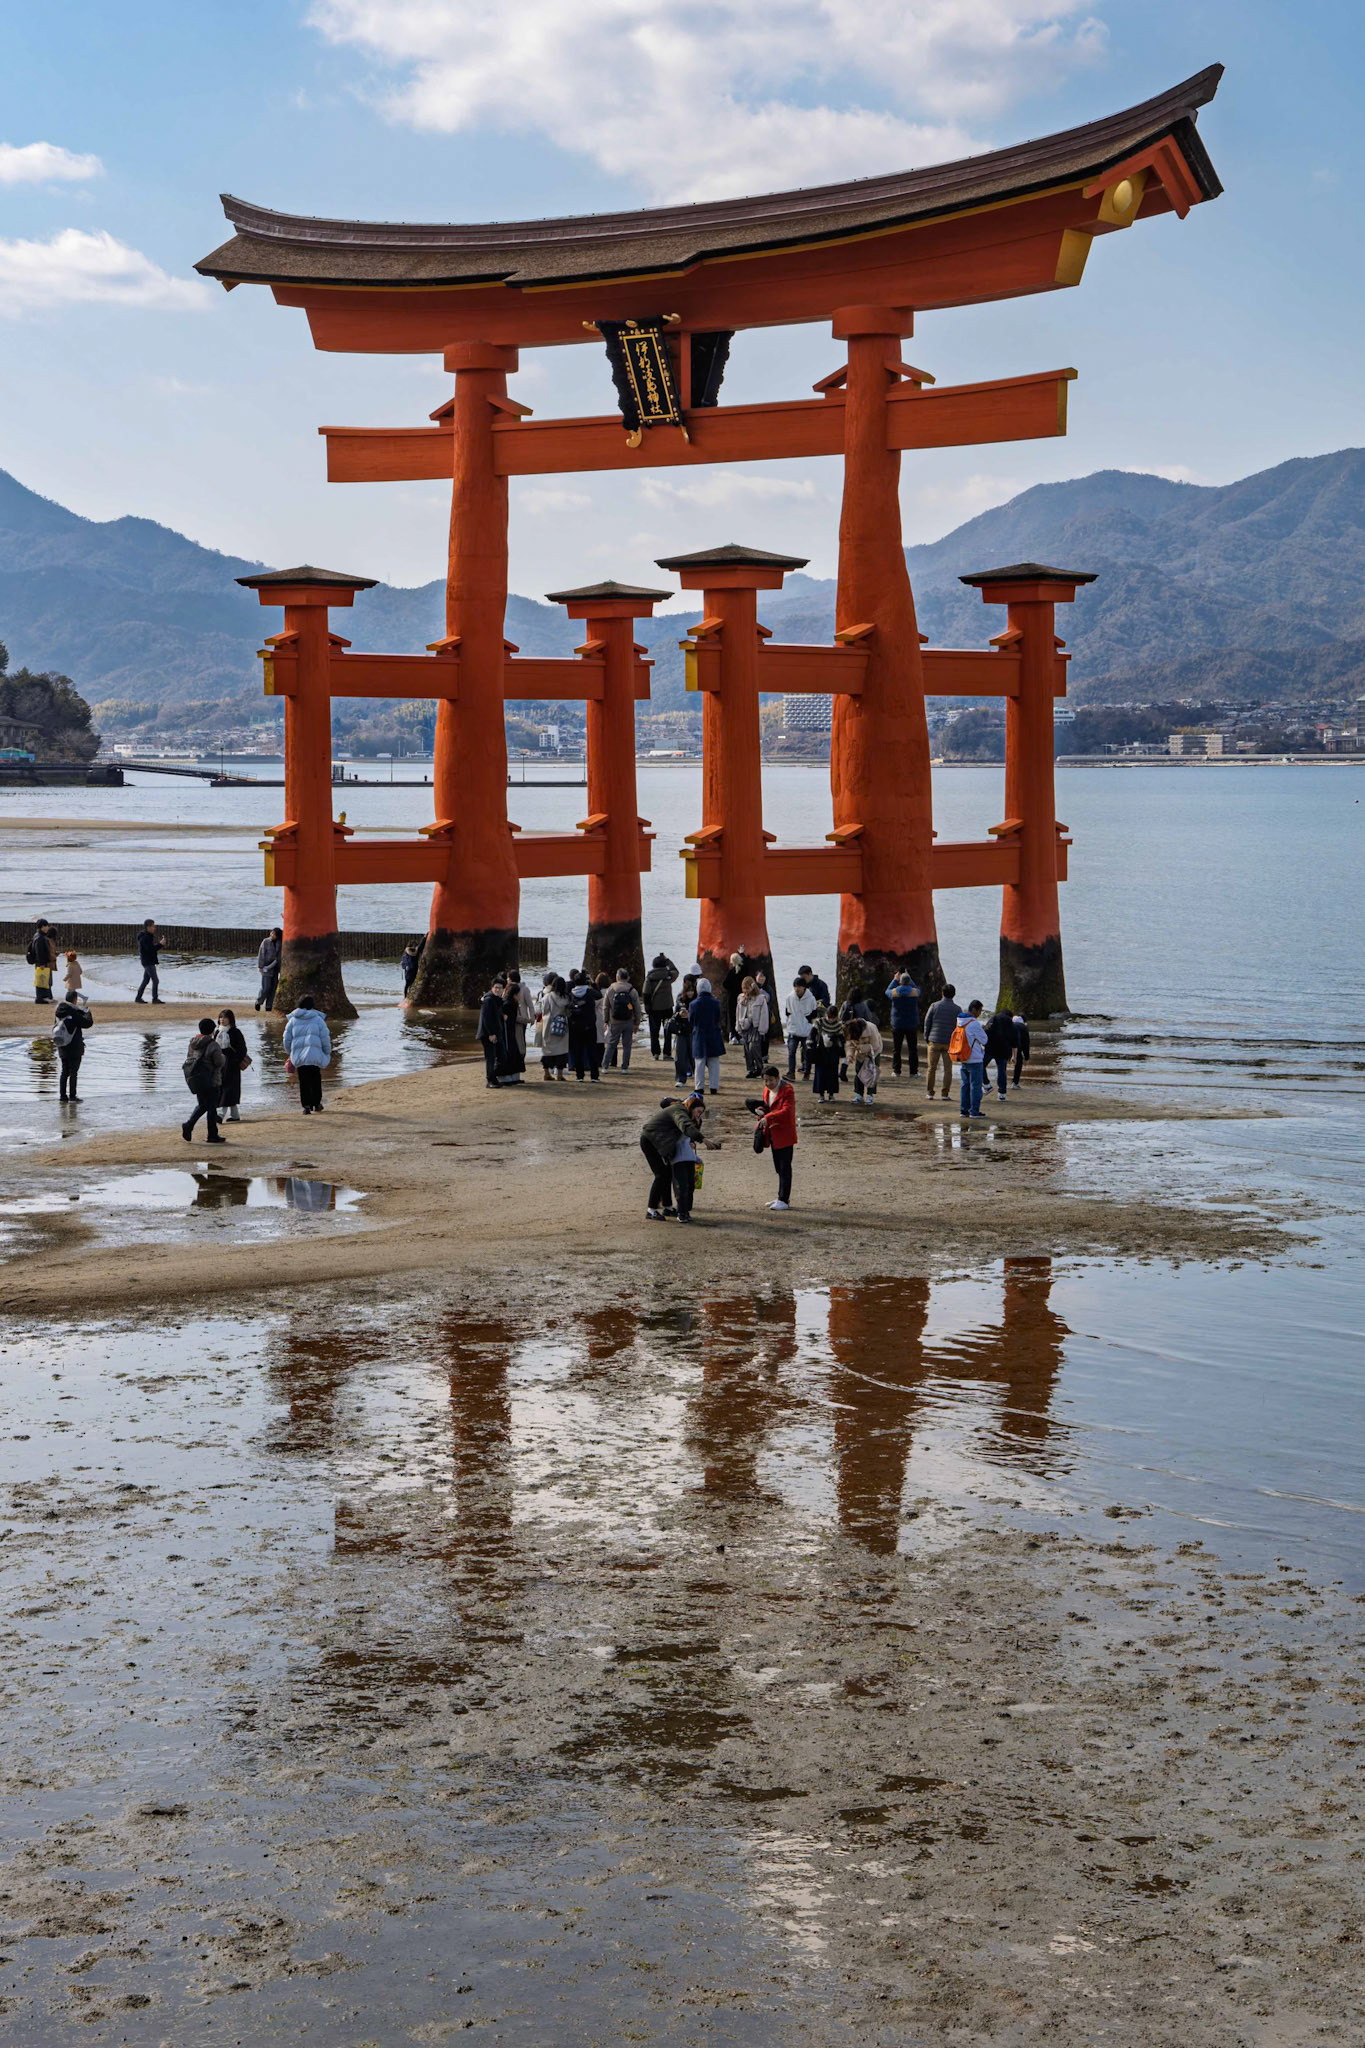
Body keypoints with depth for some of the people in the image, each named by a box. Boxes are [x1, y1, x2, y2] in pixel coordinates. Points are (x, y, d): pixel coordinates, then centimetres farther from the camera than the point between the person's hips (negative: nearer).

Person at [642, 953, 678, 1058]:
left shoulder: (649, 977, -6)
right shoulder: (668, 975, -4)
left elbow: (646, 994, -6)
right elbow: (675, 971, 21)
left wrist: (647, 1008, 0)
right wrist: (667, 960, 28)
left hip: (654, 1009, -1)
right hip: (667, 1007, 1)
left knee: (654, 1031, 6)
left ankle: (655, 1053, 3)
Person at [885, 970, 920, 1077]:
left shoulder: (894, 992, -8)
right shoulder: (915, 992, -7)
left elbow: (887, 992, 15)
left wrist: (895, 980, 25)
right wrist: (909, 977, 25)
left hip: (897, 1025, 0)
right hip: (912, 1024, 0)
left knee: (896, 1049, 7)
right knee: (913, 1049, 4)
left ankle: (896, 1070, 5)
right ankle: (913, 1071, 1)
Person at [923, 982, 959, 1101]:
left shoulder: (934, 1006, 0)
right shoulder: (957, 1009, 1)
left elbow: (927, 1023, 0)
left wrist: (926, 1040, 8)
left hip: (934, 1042, 0)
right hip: (950, 1043, 0)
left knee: (932, 1068, 7)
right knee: (948, 1069, 5)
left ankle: (930, 1093, 6)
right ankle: (945, 1094, 1)